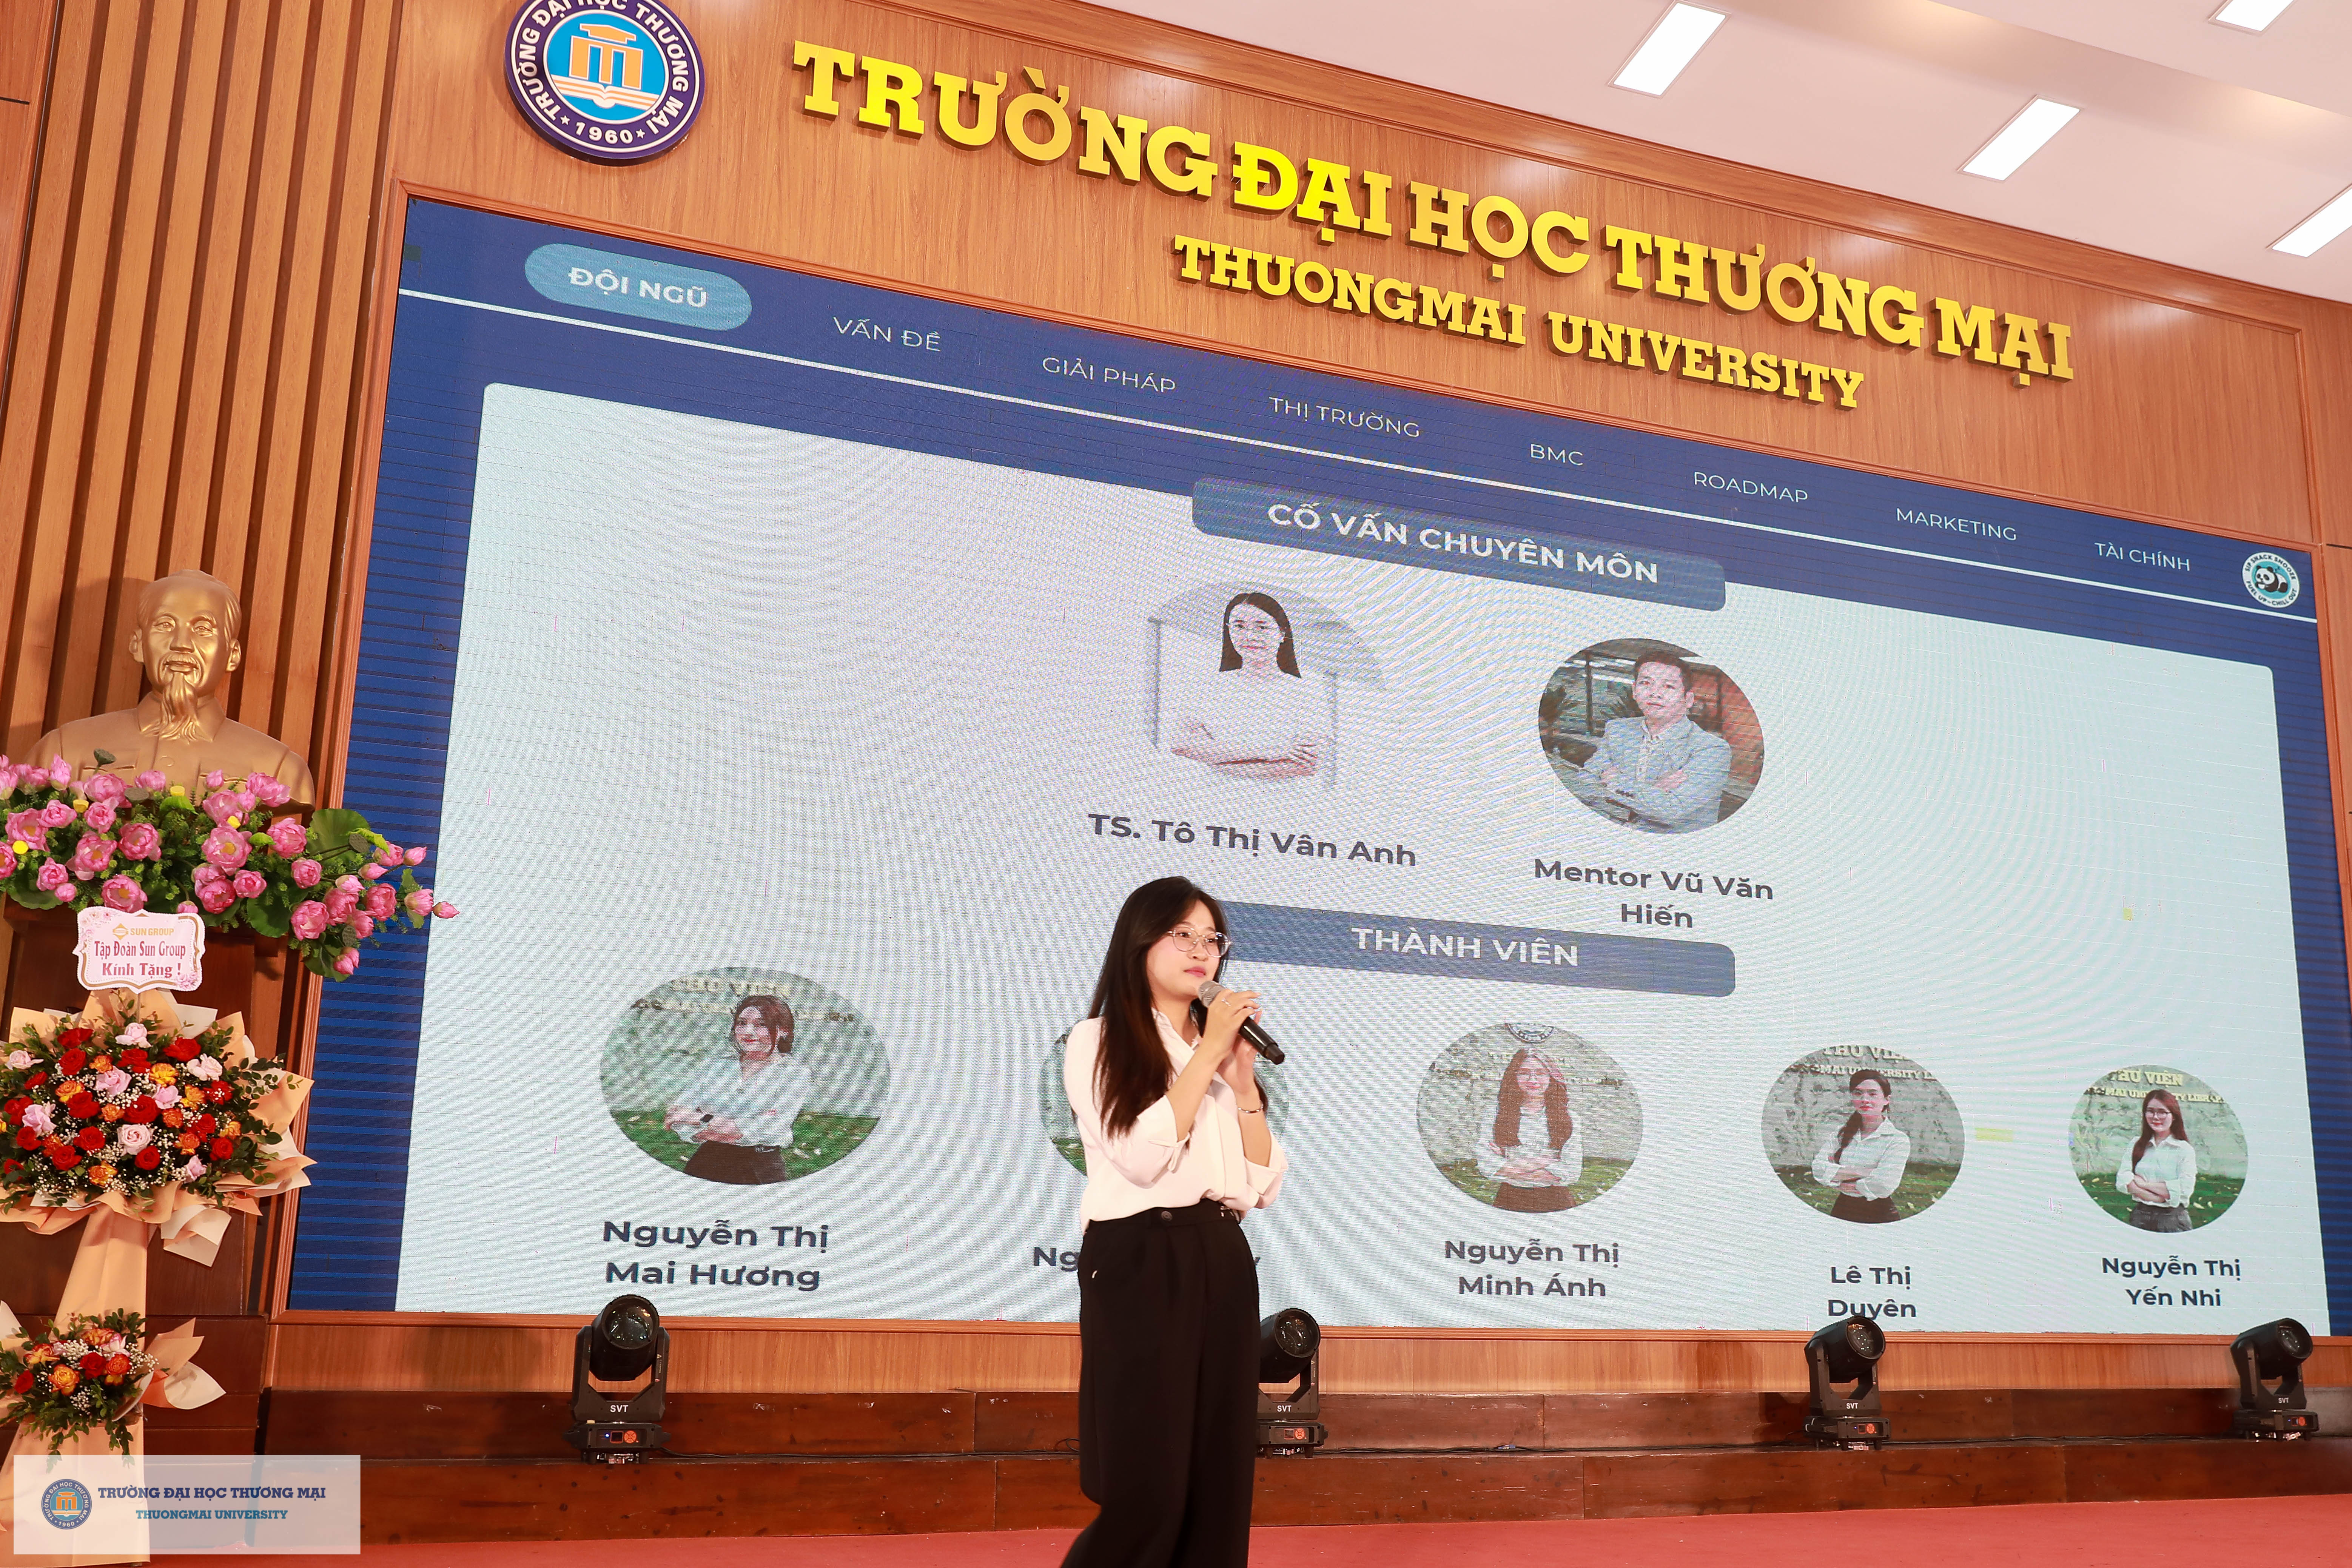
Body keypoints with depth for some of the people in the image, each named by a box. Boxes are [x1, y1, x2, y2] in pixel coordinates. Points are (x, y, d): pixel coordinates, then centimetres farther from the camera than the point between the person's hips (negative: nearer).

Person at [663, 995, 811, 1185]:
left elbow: (773, 1129, -15)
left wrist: (702, 1119, -14)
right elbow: (674, 1120, 1)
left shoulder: (797, 1074, -1)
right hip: (705, 1165, 3)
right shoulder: (713, 1066, 11)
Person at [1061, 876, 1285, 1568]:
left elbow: (1265, 1185, 10)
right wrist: (1208, 1053, -11)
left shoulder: (1221, 1052, 18)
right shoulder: (1097, 1042, 0)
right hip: (1140, 1262, -6)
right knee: (1148, 1489, -9)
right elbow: (1144, 1156, -16)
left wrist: (1242, 1081, -2)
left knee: (1220, 1483, 4)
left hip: (1222, 1263, 6)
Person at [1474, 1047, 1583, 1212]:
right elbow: (1487, 1168, -13)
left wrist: (1512, 1171, -12)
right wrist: (1544, 1161, -14)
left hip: (1556, 1203, 1)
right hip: (1510, 1202, -1)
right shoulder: (1497, 1116, -2)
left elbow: (1573, 1174, -9)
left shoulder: (1568, 1119, 0)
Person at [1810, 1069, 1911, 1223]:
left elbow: (1883, 1187, -23)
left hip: (1879, 1215, -4)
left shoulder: (1898, 1139, -11)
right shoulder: (1842, 1134, 3)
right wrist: (1862, 1172, -20)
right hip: (1842, 1210, 4)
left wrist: (1840, 1184, -11)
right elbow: (1819, 1170, -11)